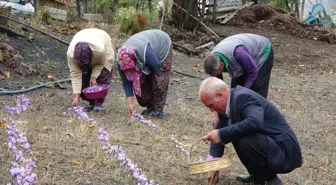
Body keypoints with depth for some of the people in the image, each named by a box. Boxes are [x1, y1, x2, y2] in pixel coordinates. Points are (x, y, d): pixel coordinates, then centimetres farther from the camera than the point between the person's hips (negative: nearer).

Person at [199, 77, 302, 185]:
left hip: (283, 152, -10)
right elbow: (221, 128, 15)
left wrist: (221, 134, -32)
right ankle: (259, 176, 19)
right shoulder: (232, 99, 6)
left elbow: (255, 123, -39)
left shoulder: (243, 97, -21)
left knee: (244, 142, -30)